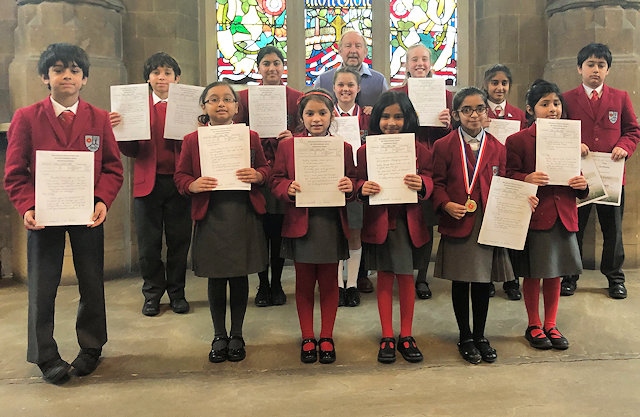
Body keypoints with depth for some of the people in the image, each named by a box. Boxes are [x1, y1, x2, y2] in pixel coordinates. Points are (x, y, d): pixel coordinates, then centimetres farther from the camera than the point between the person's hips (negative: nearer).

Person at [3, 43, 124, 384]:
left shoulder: (99, 119, 3)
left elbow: (112, 167, 1)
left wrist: (103, 201, -15)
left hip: (88, 214, 1)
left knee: (92, 284, 10)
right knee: (42, 288, 6)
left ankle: (91, 348, 29)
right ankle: (45, 356, 22)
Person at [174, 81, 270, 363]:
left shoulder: (250, 136, 6)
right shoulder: (192, 140, 3)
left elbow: (265, 168, 10)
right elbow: (180, 176, 5)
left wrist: (257, 175, -12)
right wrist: (193, 185, -16)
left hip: (244, 215, 1)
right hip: (210, 216, 0)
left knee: (240, 276, 10)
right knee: (216, 278, 8)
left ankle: (237, 335, 26)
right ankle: (219, 336, 26)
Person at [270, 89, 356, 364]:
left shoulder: (344, 148, 4)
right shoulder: (287, 146, 1)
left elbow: (352, 182, 6)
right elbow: (276, 181, 2)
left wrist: (350, 187, -17)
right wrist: (289, 188, -19)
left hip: (332, 225, 1)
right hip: (300, 225, 0)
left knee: (329, 284, 11)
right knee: (304, 284, 11)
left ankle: (326, 338, 27)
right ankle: (307, 338, 26)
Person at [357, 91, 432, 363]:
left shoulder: (419, 150, 0)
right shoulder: (366, 151, -1)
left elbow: (429, 181, -3)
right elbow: (358, 183, 0)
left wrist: (421, 184, -25)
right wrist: (362, 188, -23)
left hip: (409, 222, 1)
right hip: (379, 222, 0)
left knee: (406, 277, 11)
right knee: (384, 278, 9)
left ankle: (406, 336, 26)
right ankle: (387, 337, 22)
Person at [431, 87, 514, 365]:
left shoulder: (497, 148, 7)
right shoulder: (444, 146, -1)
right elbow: (437, 183, -2)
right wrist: (447, 204, -18)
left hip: (488, 223, 2)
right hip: (457, 223, -2)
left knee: (483, 282, 10)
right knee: (460, 282, 8)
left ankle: (480, 336, 27)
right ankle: (465, 337, 24)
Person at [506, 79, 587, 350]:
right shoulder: (517, 140, -6)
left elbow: (577, 175, 17)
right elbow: (507, 177, -7)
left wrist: (583, 184, -4)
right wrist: (527, 179, -25)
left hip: (564, 216, 5)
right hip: (534, 215, -5)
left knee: (555, 273, 14)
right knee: (533, 274, 7)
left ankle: (550, 325, 29)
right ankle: (534, 326, 24)